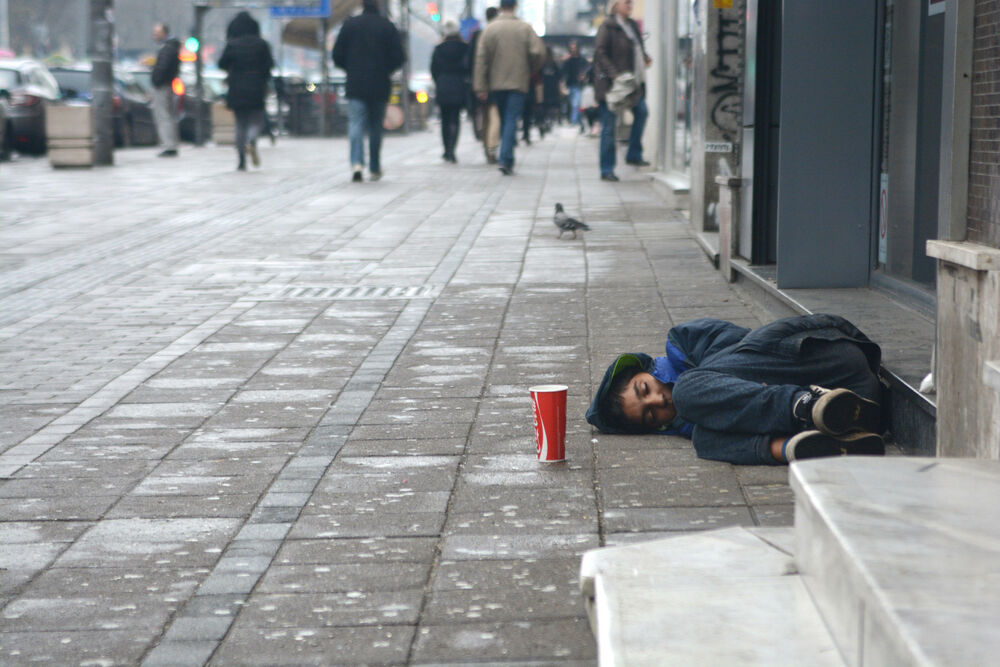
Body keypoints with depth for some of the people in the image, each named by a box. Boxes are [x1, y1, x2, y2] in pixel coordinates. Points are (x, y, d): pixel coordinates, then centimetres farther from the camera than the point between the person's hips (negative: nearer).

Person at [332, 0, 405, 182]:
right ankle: (375, 169, 18)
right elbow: (398, 58, -4)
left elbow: (337, 56, 1)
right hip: (380, 86, 1)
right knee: (376, 127, 12)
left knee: (356, 124, -5)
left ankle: (357, 163, -25)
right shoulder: (388, 26, -1)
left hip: (355, 85, -1)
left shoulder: (350, 24, 0)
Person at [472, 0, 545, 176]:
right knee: (511, 120, -5)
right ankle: (505, 159, -18)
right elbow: (538, 52, -10)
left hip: (496, 84, 2)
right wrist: (530, 71, 9)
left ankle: (507, 158, 18)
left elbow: (481, 58, -2)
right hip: (518, 82, -2)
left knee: (504, 120, 14)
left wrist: (480, 87, -2)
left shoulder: (490, 29, 1)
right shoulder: (525, 28, -2)